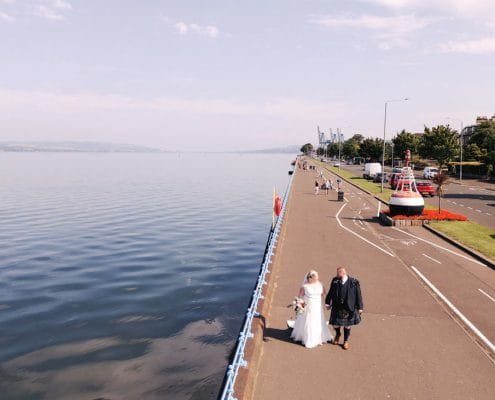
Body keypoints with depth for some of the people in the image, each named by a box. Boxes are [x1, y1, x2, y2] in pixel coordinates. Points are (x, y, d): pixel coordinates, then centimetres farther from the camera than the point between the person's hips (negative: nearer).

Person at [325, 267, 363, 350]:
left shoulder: (354, 282, -14)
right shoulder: (335, 281, -6)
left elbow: (358, 295, -6)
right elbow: (330, 292, 5)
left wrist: (359, 307, -4)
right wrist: (327, 302, 7)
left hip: (349, 308, -2)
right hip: (337, 307, 2)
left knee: (347, 325, 11)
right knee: (335, 324, 11)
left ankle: (346, 341, 35)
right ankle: (337, 334, 45)